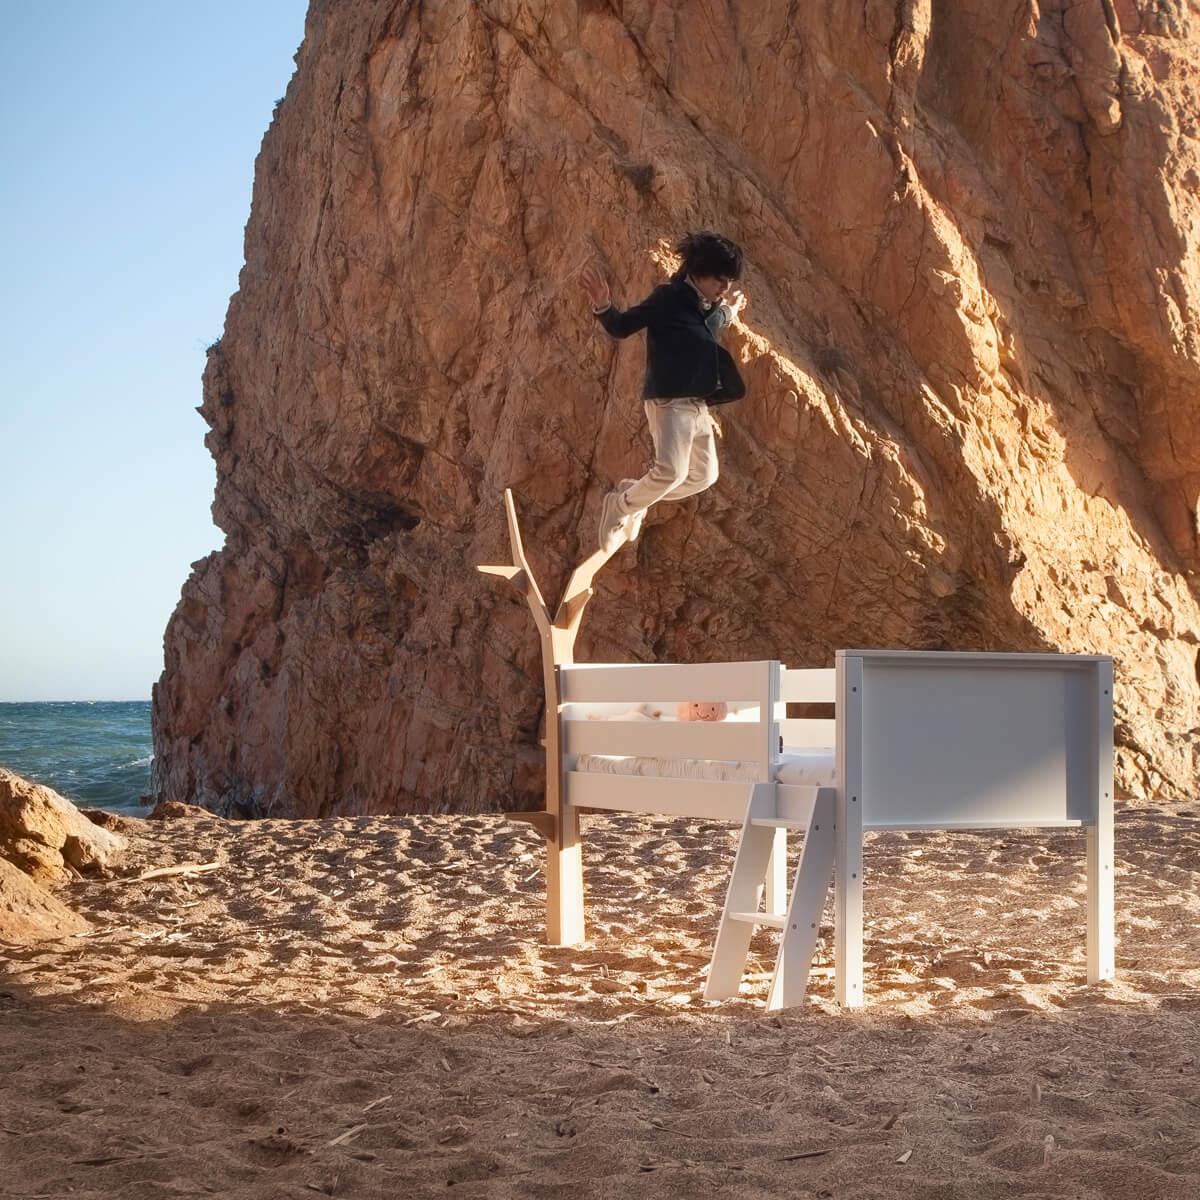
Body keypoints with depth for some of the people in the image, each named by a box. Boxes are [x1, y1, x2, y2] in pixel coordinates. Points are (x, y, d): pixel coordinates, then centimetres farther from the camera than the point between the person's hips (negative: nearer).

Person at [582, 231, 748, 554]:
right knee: (671, 471, -25)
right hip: (669, 401, -9)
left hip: (699, 405, 9)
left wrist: (731, 311, 49)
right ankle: (619, 507, -1)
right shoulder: (668, 298, -11)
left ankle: (633, 495, 26)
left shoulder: (710, 310, 14)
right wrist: (603, 307, -31)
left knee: (704, 475, 14)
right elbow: (621, 327, -12)